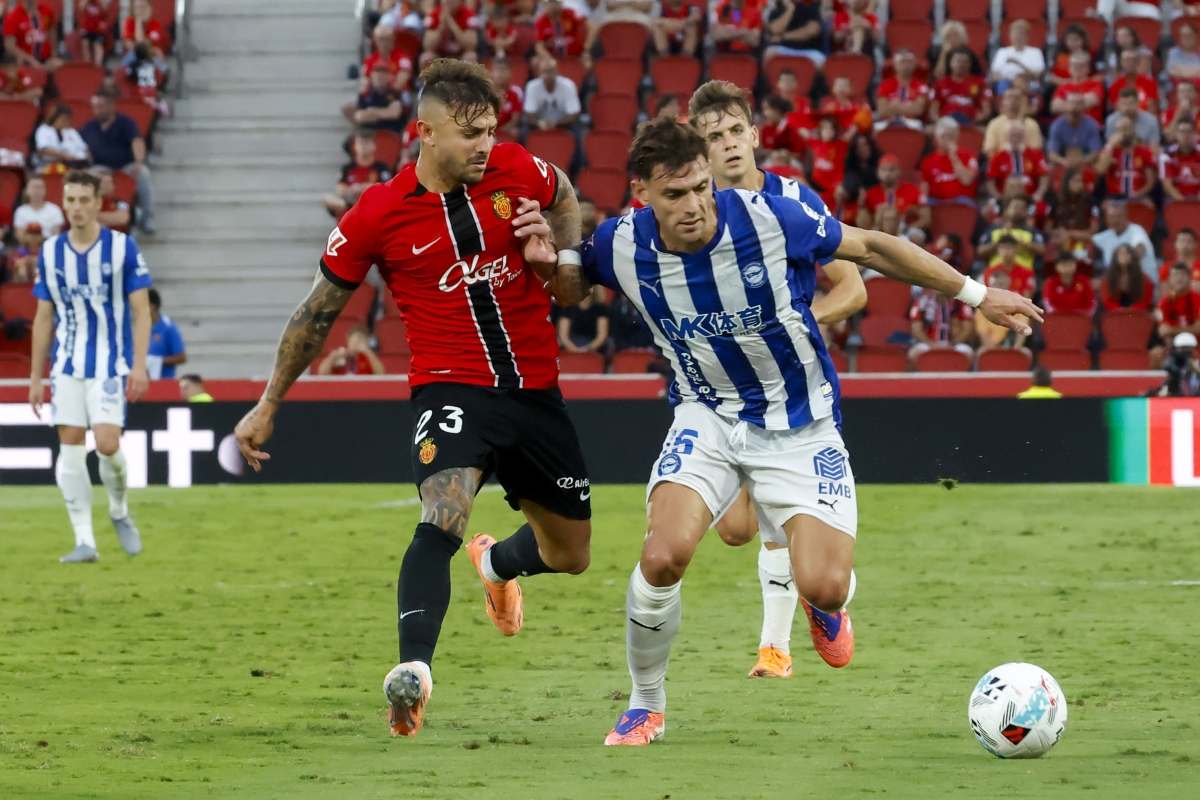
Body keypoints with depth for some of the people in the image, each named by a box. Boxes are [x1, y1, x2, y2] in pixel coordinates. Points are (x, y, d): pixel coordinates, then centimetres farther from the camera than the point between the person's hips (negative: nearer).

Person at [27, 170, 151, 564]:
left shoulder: (122, 247, -4)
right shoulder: (50, 252, 6)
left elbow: (142, 310, -3)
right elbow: (43, 318, 12)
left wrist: (139, 364, -13)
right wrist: (35, 376, 10)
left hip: (110, 366, -3)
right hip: (66, 367, 3)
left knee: (107, 444, -14)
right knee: (70, 447, -3)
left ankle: (120, 511, 16)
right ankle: (84, 540, 1)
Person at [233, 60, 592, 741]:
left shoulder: (517, 170, -4)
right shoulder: (377, 216, -10)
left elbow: (566, 197, 22)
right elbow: (318, 313, 3)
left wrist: (559, 258, 0)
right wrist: (268, 408, 8)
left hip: (537, 394, 4)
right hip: (452, 390, -4)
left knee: (569, 555, 17)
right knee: (442, 519, -32)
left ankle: (496, 561, 52)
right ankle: (414, 672, -45)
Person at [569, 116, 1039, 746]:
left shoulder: (770, 219, -22)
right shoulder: (622, 246, -15)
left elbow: (868, 247, -6)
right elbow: (565, 290, 8)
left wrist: (973, 292, 0)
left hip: (801, 427, -1)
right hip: (707, 418, 1)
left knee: (824, 588, -17)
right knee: (663, 556, -25)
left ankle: (824, 604, 27)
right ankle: (645, 706, 2)